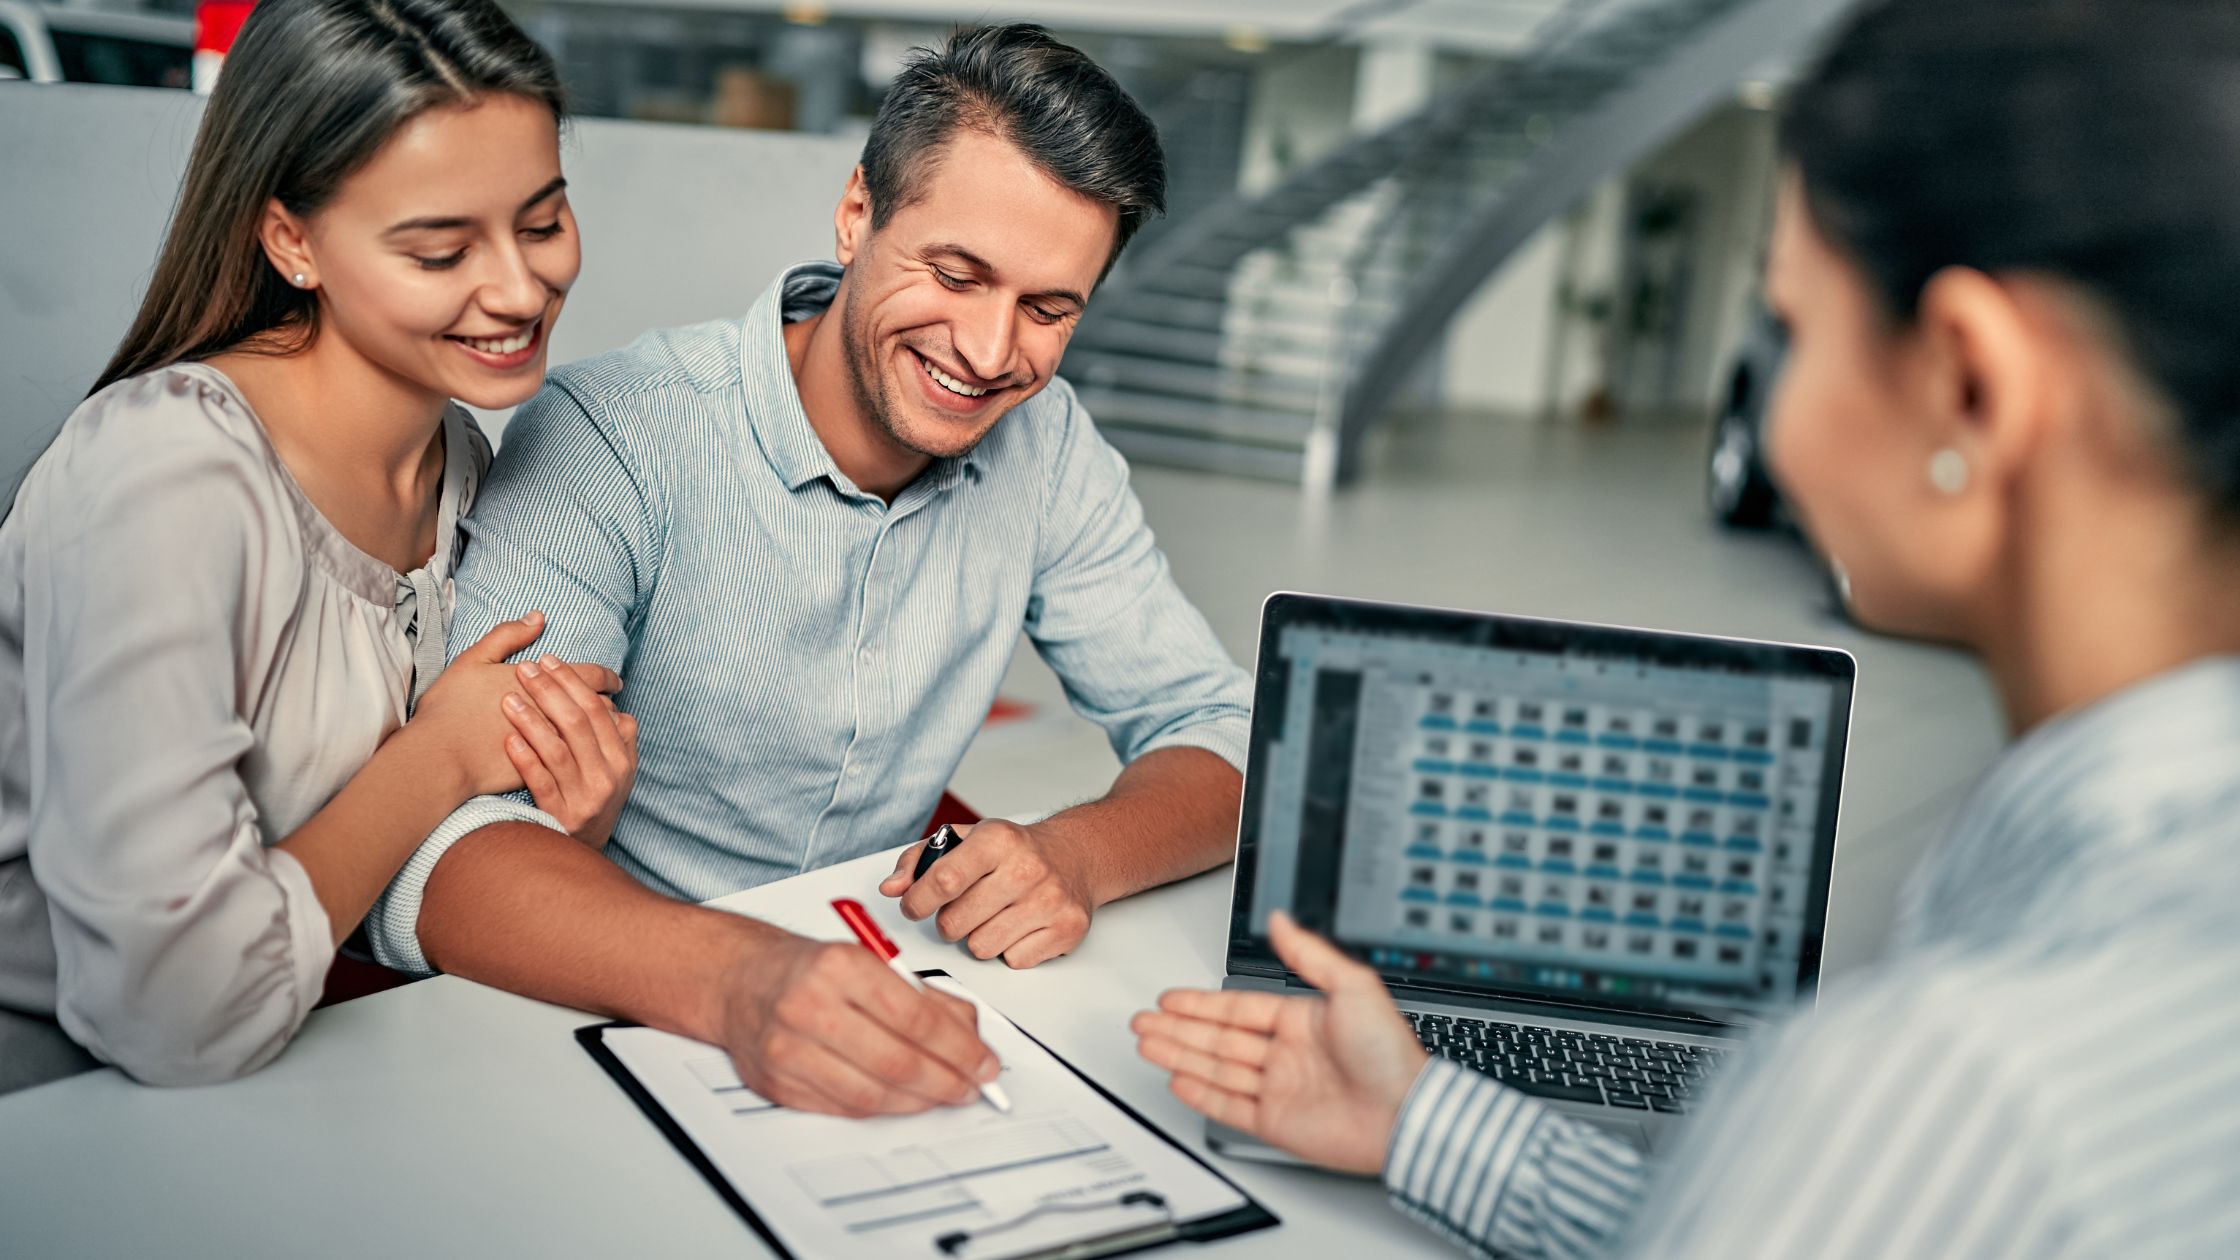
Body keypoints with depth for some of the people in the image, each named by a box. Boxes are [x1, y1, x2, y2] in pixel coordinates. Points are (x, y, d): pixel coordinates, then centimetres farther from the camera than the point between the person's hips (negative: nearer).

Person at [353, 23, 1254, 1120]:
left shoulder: (1043, 445, -3)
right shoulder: (605, 440, -18)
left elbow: (1213, 729, 1)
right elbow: (433, 852, -26)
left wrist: (1076, 854, -20)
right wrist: (736, 979, -44)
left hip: (875, 1019, 4)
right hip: (615, 1022, -4)